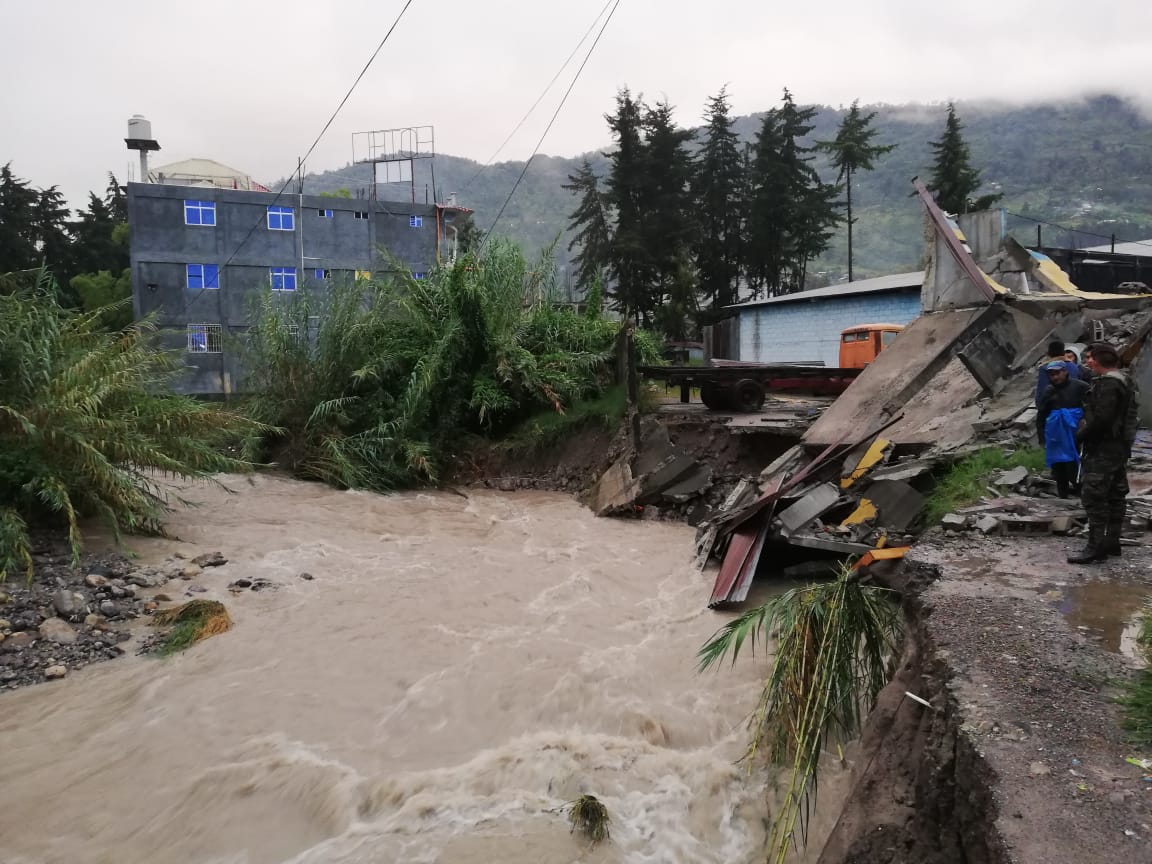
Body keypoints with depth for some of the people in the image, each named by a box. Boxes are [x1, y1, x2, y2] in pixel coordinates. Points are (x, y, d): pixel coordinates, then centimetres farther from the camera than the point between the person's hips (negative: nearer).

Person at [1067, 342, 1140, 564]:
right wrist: (1085, 431, 14)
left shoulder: (1107, 383, -19)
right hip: (1120, 446, 11)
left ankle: (1096, 546, -8)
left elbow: (1101, 419, -26)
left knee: (1094, 497, -8)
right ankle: (1112, 542, 22)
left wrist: (1079, 435, -12)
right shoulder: (1125, 381, 15)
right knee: (1115, 496, 14)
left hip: (1102, 450, -11)